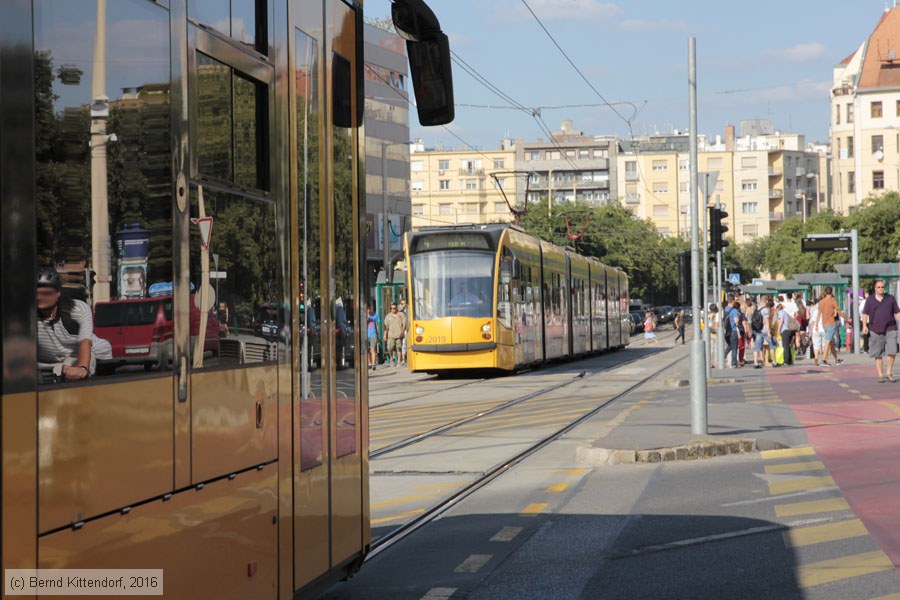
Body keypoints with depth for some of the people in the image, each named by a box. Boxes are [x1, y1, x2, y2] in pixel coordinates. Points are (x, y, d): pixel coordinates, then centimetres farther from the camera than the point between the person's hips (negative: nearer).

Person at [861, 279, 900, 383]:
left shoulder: (891, 298, 6)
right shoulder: (870, 300, 5)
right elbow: (865, 314, 5)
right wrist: (864, 326, -9)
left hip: (890, 329, 0)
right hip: (875, 330, 0)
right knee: (878, 354, 2)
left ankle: (889, 373, 7)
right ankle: (880, 375, 10)